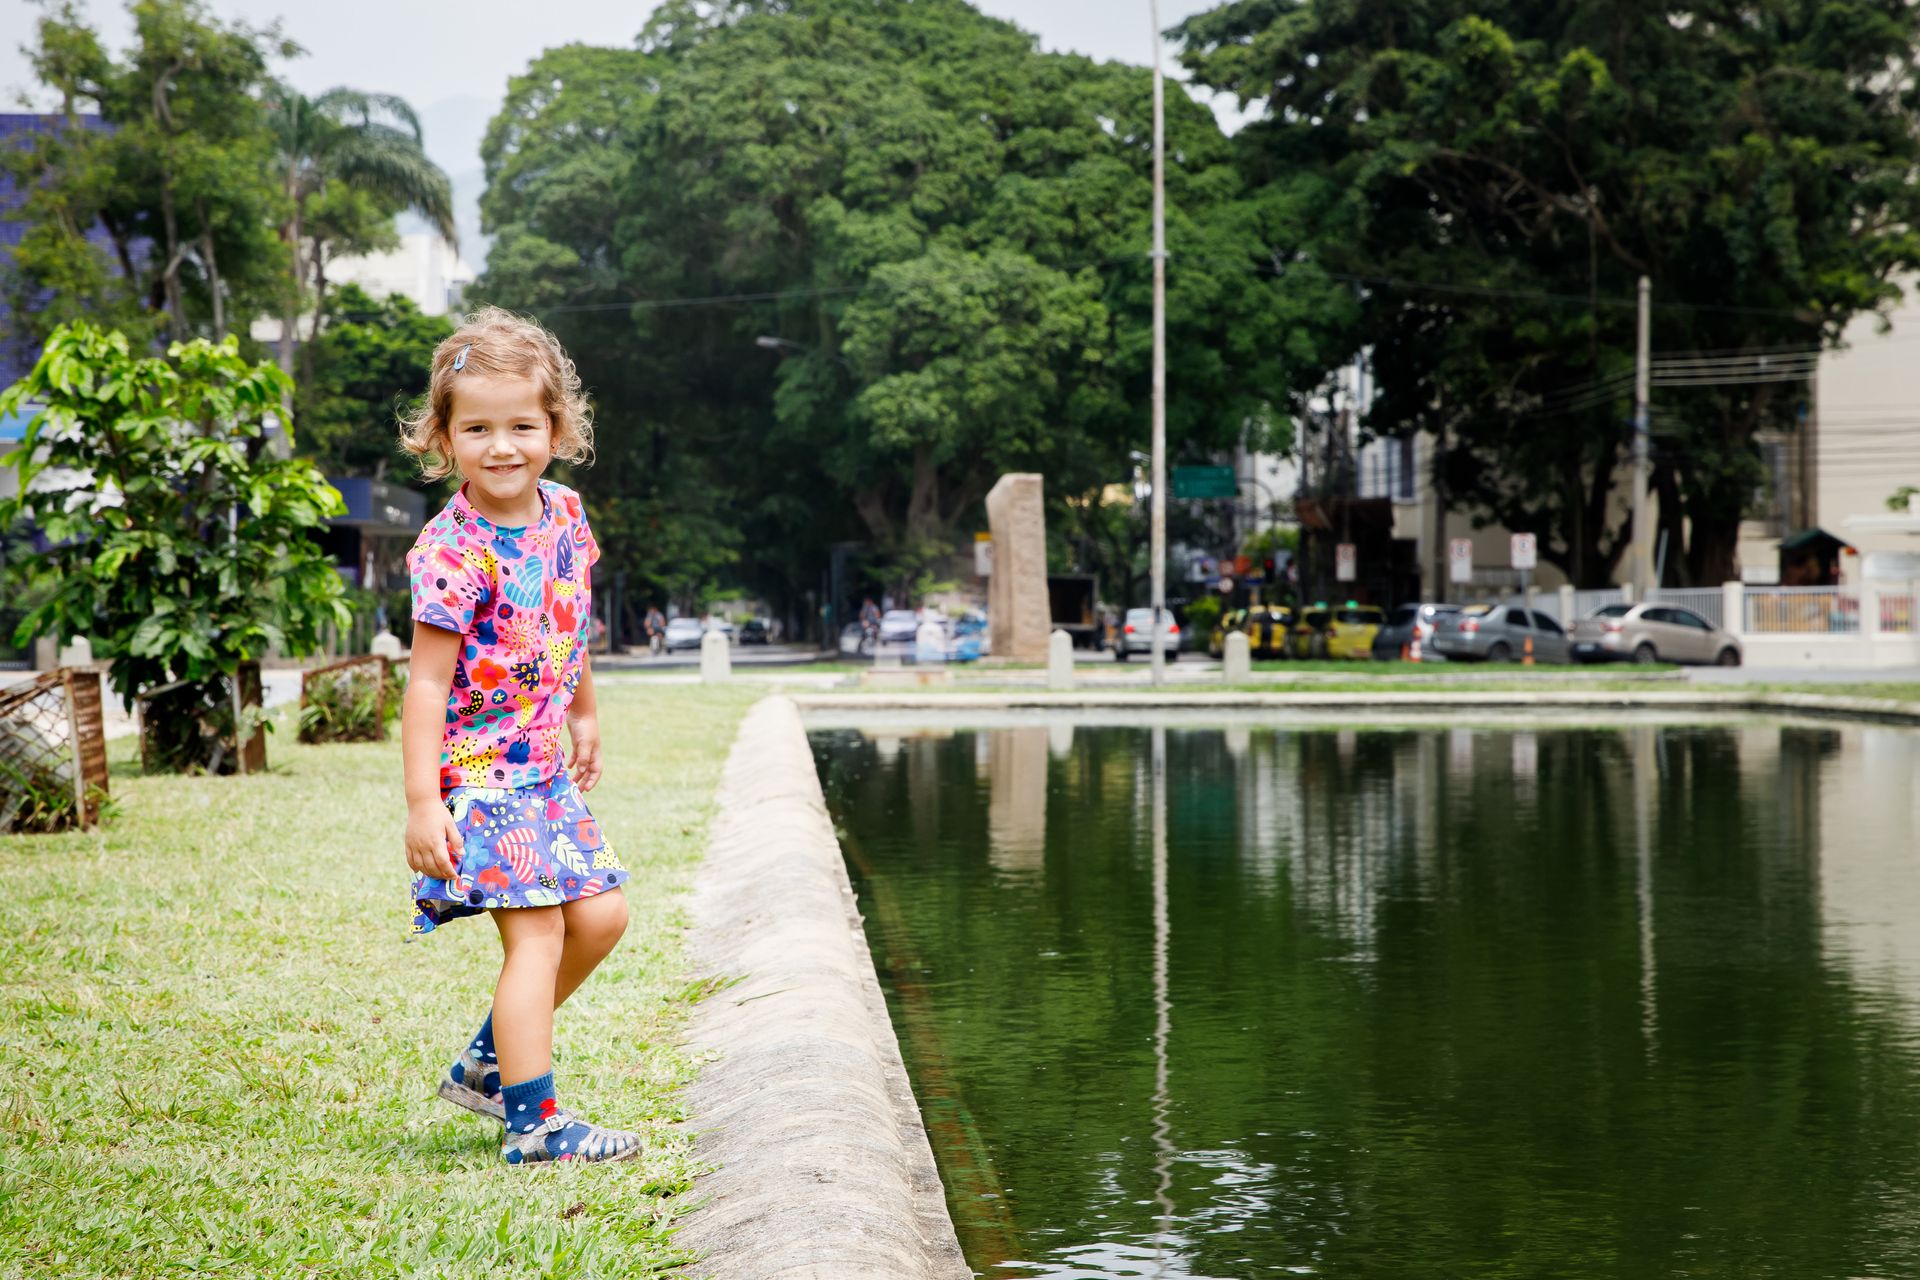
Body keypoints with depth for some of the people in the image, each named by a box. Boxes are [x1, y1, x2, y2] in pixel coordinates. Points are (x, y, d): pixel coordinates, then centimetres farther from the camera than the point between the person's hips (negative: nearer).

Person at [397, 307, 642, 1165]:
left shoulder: (564, 514, 3)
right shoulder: (454, 551, -19)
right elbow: (428, 682, -19)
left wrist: (583, 713, 29)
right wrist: (422, 802, -22)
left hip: (545, 767, 8)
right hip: (480, 772, -8)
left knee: (599, 916, 10)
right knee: (536, 934, -9)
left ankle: (488, 1062, 24)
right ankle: (532, 1122, -2)